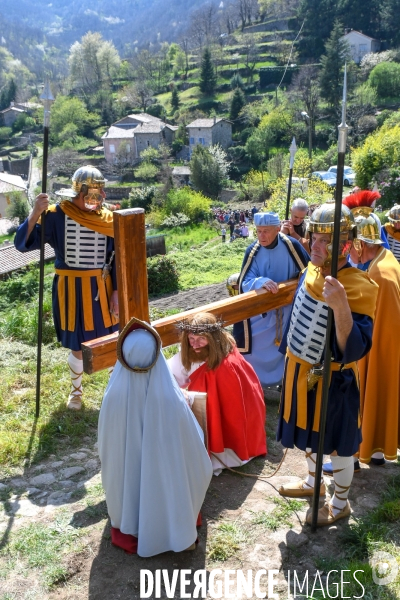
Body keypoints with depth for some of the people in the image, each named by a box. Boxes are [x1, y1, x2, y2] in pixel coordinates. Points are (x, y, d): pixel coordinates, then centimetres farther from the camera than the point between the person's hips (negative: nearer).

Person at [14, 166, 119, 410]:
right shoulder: (56, 215, -9)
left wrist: (116, 292, -3)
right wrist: (36, 213, -28)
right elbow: (23, 243, -14)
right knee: (78, 348, 9)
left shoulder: (108, 219, -1)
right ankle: (76, 390, 35)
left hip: (102, 289, 2)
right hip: (72, 290, -2)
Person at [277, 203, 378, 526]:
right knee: (309, 431, 26)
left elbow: (353, 350, -33)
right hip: (301, 372, 7)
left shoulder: (359, 288, -26)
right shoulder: (311, 271, -4)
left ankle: (340, 503, 37)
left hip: (332, 380, -7)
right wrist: (290, 350, 21)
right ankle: (313, 482, 51)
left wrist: (340, 306, -45)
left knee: (338, 443, 14)